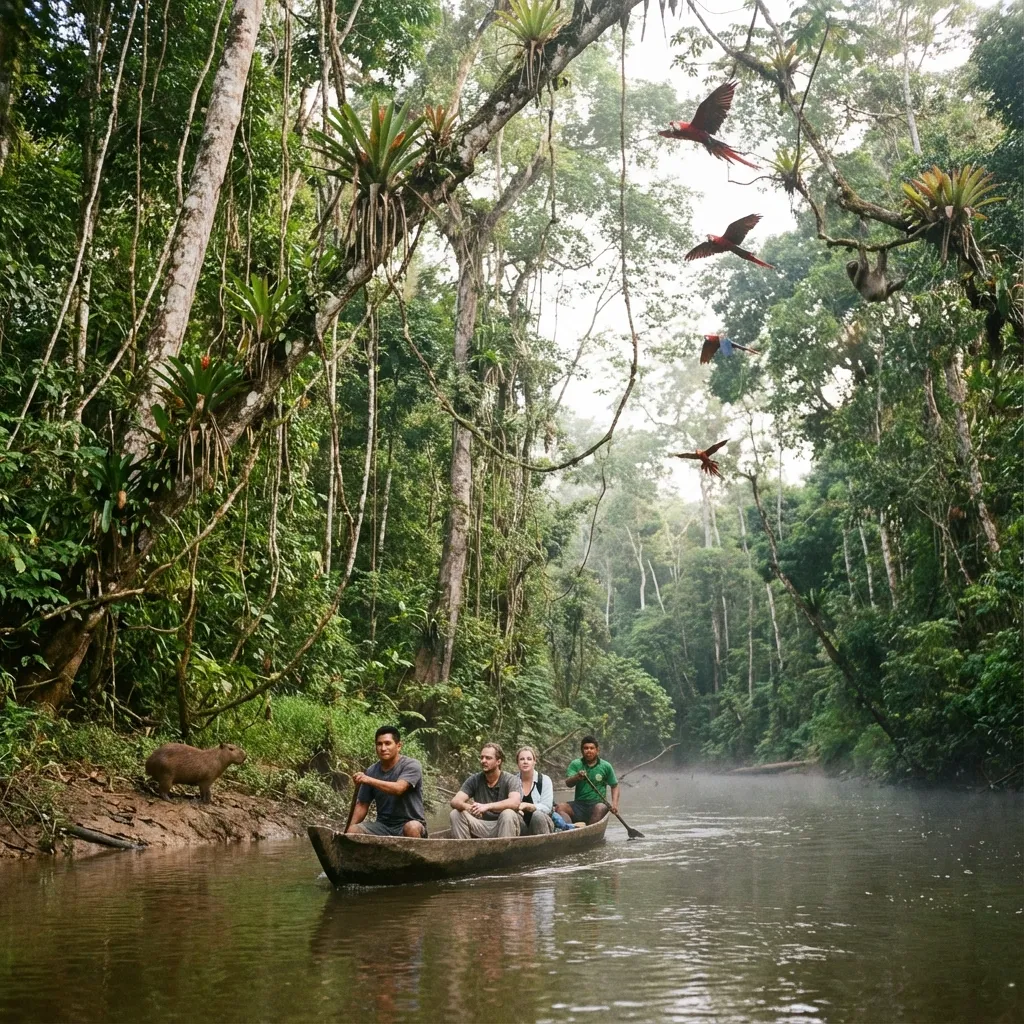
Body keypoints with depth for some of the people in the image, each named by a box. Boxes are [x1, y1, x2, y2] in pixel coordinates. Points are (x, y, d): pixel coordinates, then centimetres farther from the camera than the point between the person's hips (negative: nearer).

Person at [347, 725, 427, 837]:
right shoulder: (371, 771, 5)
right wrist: (350, 828, -6)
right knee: (353, 831, -20)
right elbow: (362, 804, 10)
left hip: (410, 823, -4)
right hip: (383, 825, 4)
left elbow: (398, 788, -29)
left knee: (412, 828, -38)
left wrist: (368, 780, -37)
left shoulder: (411, 765, -11)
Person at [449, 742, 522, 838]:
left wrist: (487, 806, -39)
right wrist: (468, 807, -33)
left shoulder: (511, 780, -8)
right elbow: (455, 801, -9)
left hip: (505, 827, -3)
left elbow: (515, 802, -28)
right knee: (456, 814, -16)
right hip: (482, 828, 3)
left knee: (508, 814, -34)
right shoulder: (474, 780, 3)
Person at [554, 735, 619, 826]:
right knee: (560, 807, -26)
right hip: (579, 804, 2)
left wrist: (614, 803, -2)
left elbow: (614, 786, 15)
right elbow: (568, 783, -9)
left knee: (601, 808, -36)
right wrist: (577, 777, -32)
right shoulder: (575, 764, 6)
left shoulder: (606, 766, 6)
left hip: (597, 803, -1)